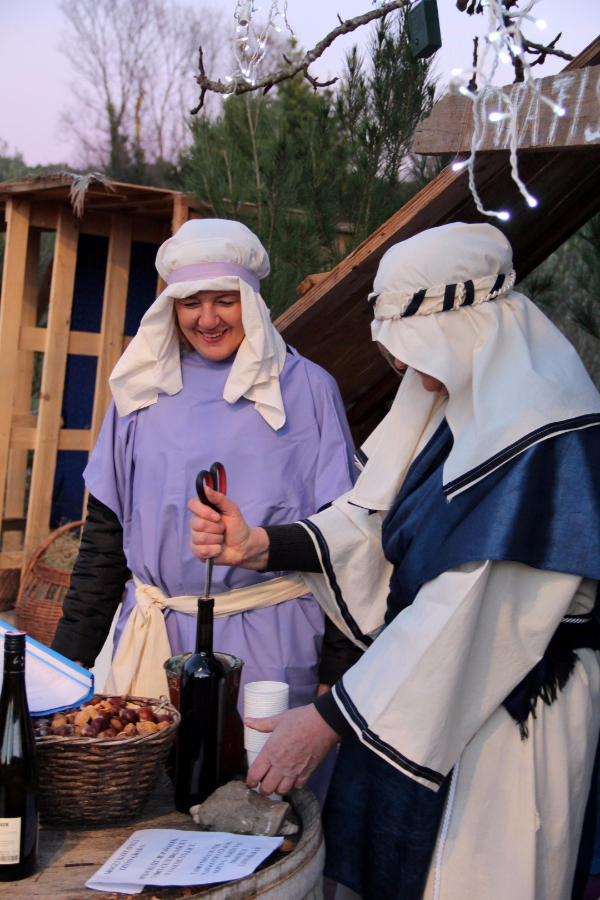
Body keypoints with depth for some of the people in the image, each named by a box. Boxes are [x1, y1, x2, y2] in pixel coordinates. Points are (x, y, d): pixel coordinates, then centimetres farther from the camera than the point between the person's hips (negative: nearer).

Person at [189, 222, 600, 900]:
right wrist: (260, 546, -11)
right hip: (420, 682, 8)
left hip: (507, 714, -8)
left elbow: (480, 613, -29)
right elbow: (375, 518, 4)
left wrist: (332, 717, -27)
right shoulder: (449, 399, 3)